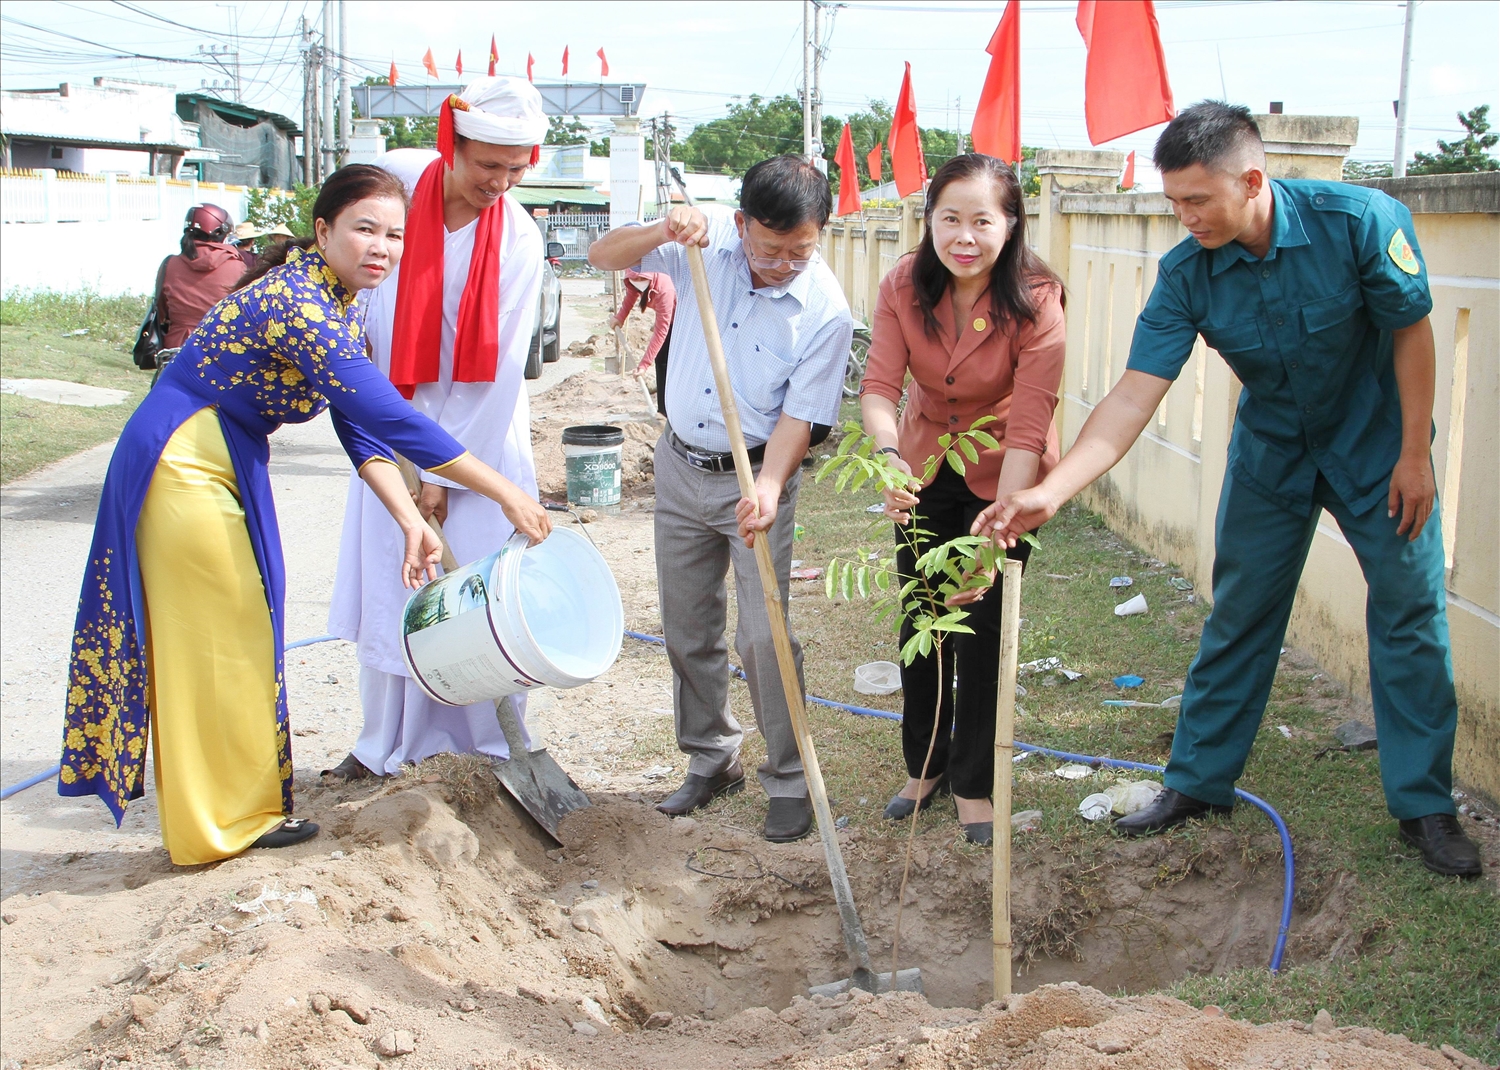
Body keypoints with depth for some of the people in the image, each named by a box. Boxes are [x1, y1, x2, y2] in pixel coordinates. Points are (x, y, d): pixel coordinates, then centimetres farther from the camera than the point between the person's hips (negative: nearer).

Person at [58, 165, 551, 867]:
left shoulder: (338, 303, 4)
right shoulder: (295, 303, -26)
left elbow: (358, 427, 3)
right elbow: (389, 418, -31)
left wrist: (410, 521, -8)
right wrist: (505, 492, -28)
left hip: (222, 466, 10)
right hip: (183, 467, -10)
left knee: (225, 639, 17)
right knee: (217, 644, 2)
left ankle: (213, 808, 32)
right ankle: (227, 817, 17)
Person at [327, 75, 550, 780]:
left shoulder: (517, 239, -15)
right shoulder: (396, 176, -10)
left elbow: (499, 371, -14)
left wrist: (444, 473, -14)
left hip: (480, 432, -2)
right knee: (387, 586, 4)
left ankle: (494, 746, 10)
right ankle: (384, 746, 17)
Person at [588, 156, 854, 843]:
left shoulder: (826, 312, -18)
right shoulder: (709, 246, -10)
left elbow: (798, 416, -18)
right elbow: (603, 256, -8)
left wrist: (769, 487, -34)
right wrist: (664, 232, -27)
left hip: (756, 476, -4)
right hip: (680, 467, 4)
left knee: (764, 637, -8)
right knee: (687, 630, 12)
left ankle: (789, 780, 8)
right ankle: (712, 761, 29)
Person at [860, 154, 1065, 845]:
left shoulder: (1036, 303, -27)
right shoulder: (905, 286, -17)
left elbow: (1027, 431, -31)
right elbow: (879, 384, -22)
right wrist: (888, 454, -44)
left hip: (1000, 478, -3)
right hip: (926, 471, 4)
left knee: (981, 628, -1)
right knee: (919, 623, 12)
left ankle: (973, 785, 19)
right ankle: (925, 766, 32)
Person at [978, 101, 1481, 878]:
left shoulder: (1360, 222, -28)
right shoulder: (1186, 276, -21)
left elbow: (1412, 330, -14)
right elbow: (1133, 397, -26)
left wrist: (1414, 455, -13)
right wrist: (1048, 492, -37)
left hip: (1377, 445, -2)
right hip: (1272, 448, 2)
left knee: (1410, 615, 1)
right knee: (1238, 616, 5)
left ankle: (1424, 806, 14)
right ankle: (1199, 782, 20)